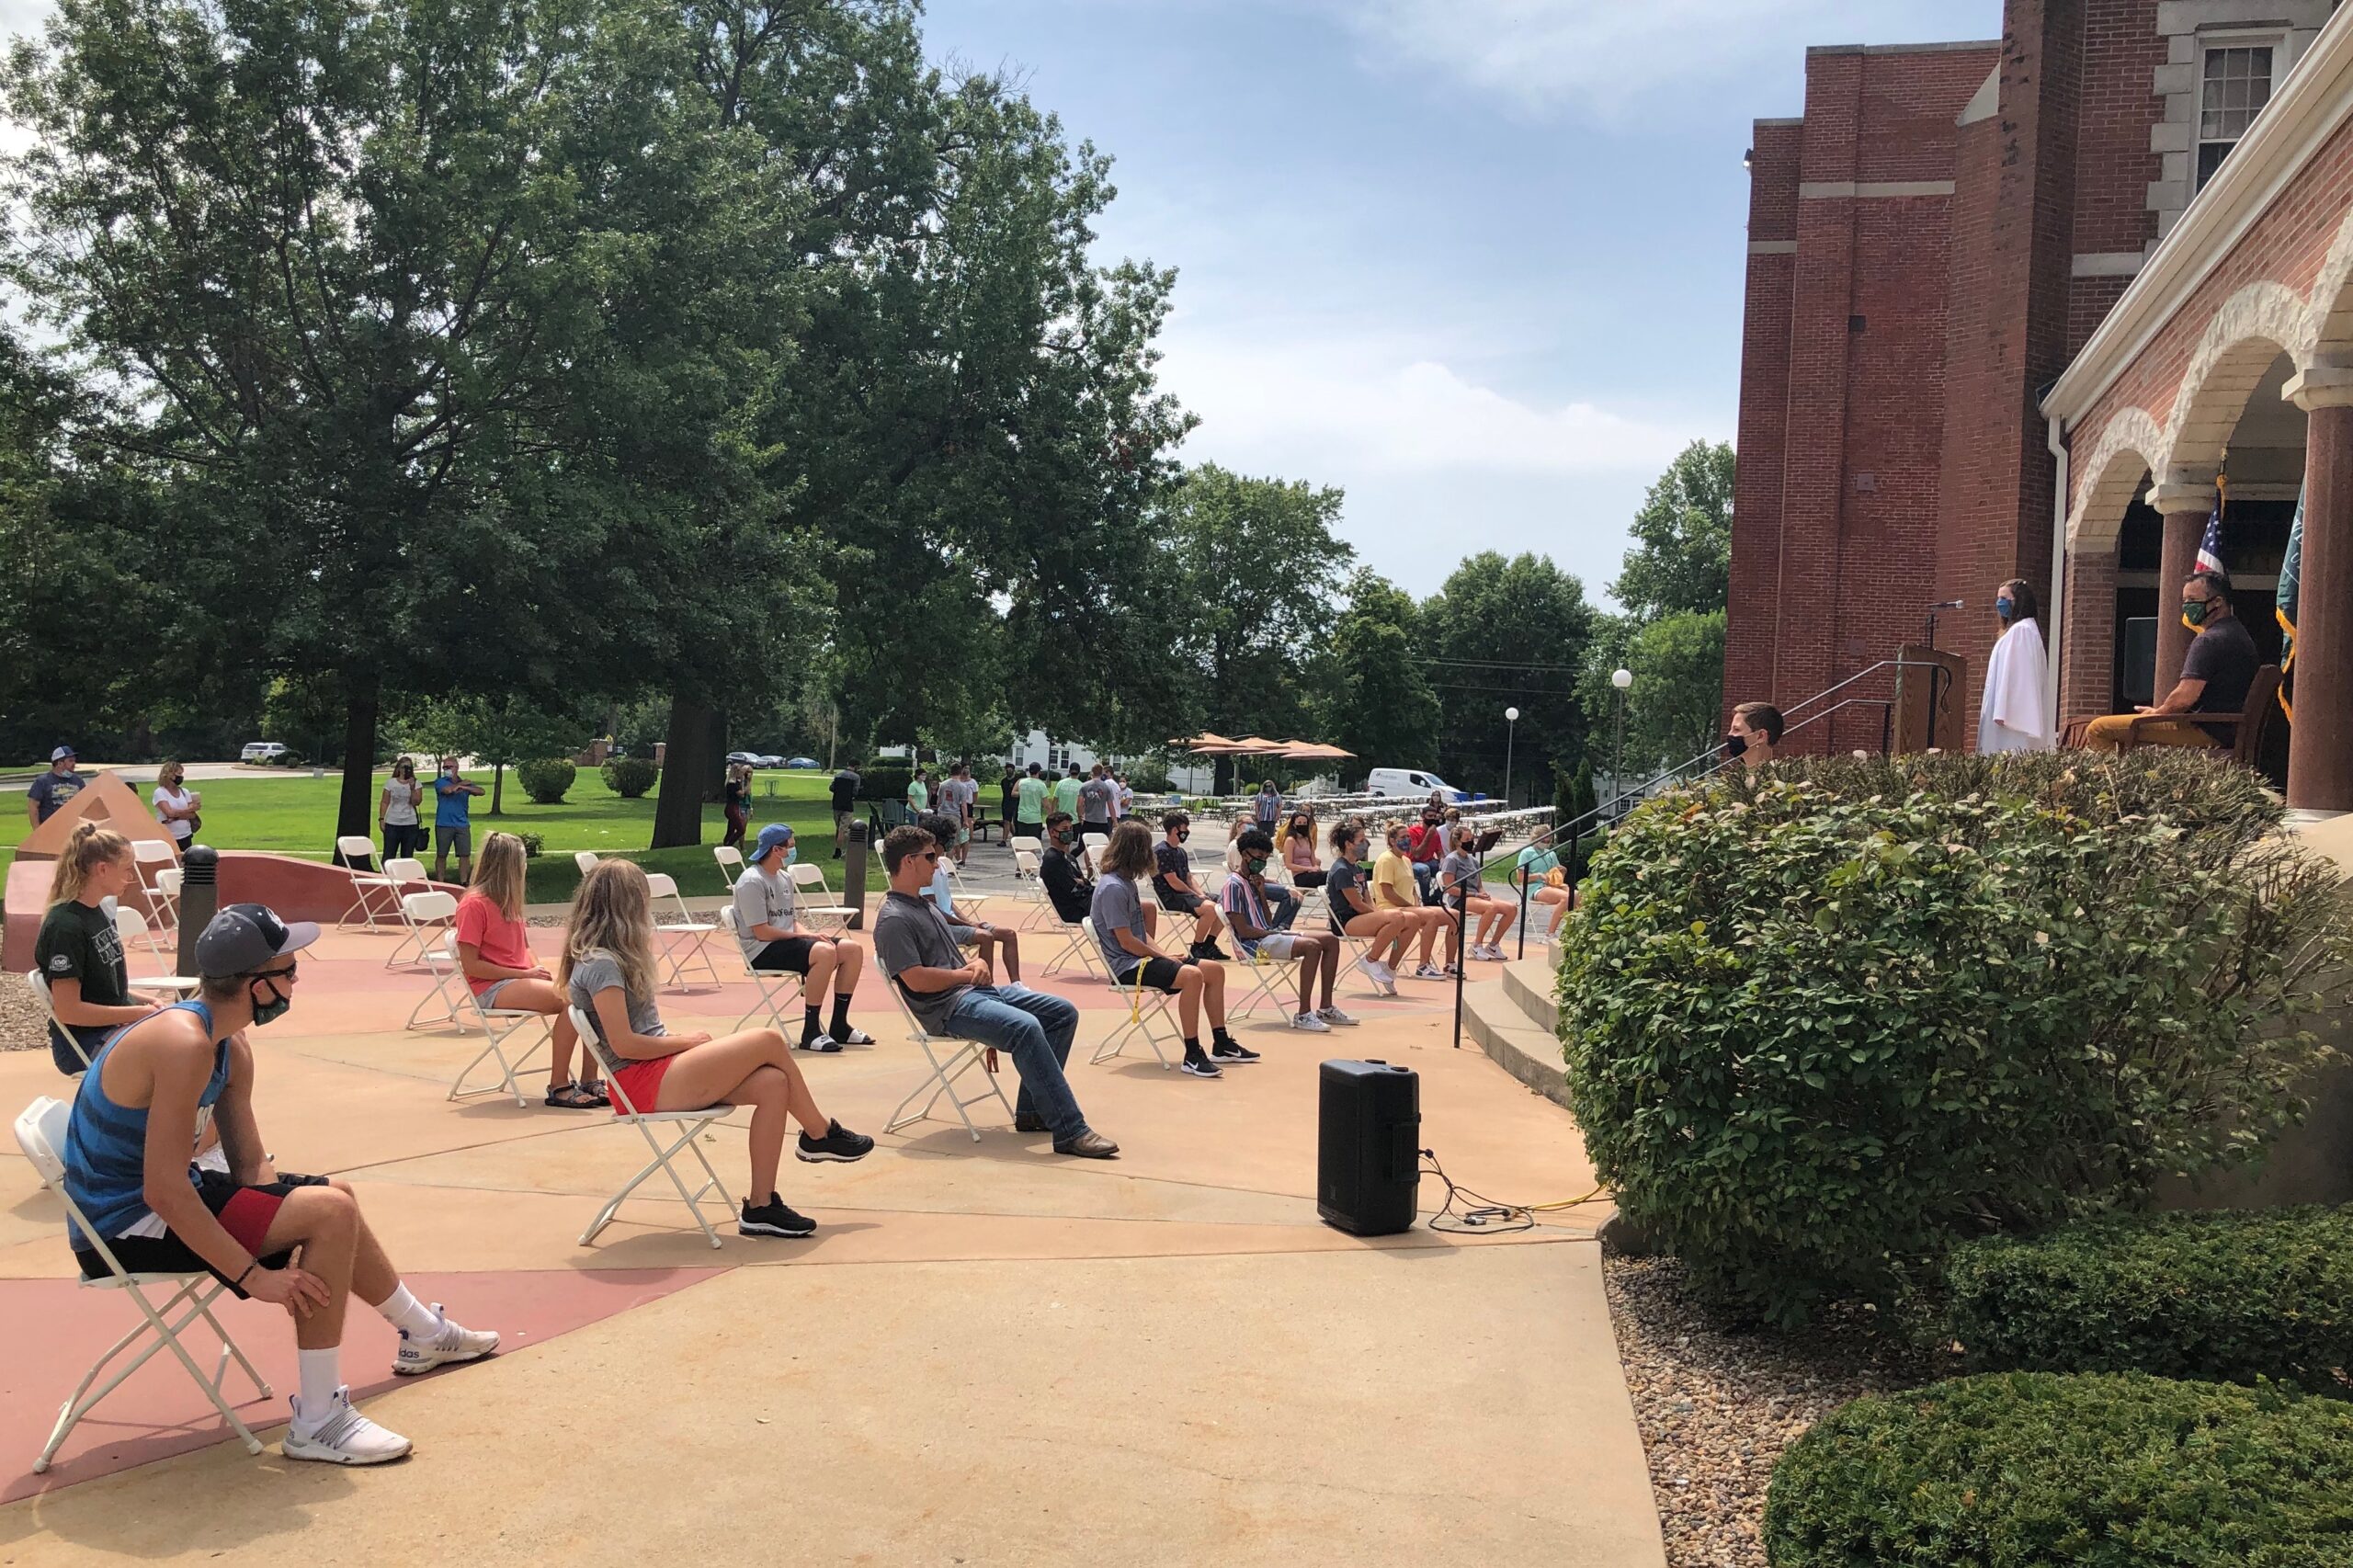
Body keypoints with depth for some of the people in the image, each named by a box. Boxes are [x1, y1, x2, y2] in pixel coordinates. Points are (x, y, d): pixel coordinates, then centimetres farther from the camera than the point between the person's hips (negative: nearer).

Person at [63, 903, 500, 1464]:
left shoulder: (231, 1048, 4)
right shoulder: (183, 1044, -28)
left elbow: (251, 1165, 6)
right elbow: (163, 1191, -31)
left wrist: (283, 1218, -9)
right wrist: (255, 1274, -29)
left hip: (161, 1198, 10)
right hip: (126, 1227, -10)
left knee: (335, 1197, 20)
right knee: (329, 1212, -22)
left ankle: (424, 1333, 39)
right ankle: (317, 1422, -16)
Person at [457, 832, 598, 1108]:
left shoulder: (509, 902, 18)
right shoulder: (474, 904, -8)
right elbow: (470, 965, -14)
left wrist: (539, 971, -1)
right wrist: (525, 974, -15)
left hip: (522, 979, 8)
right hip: (492, 988, -8)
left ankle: (588, 1081, -15)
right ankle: (558, 1088, -23)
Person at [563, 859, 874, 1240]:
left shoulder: (604, 957, 18)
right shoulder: (601, 965, -14)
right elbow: (623, 1043, -20)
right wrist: (686, 1041, -9)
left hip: (662, 1069, 10)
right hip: (645, 1083, -10)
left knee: (773, 1083, -9)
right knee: (769, 1041, -13)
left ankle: (760, 1207, -8)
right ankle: (820, 1134, 8)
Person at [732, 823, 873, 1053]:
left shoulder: (785, 877, 16)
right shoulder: (752, 882, -13)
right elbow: (761, 932, -18)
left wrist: (807, 932, -4)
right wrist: (803, 935, -15)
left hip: (787, 941, 10)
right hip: (762, 951, -9)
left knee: (853, 950, -4)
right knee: (825, 952, -33)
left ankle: (839, 1026, 3)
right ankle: (811, 1033, -27)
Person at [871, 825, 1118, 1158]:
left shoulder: (924, 906, 22)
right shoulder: (893, 920, -10)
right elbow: (916, 980, -20)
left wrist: (977, 964, 3)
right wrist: (967, 974, -7)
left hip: (975, 991, 10)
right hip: (948, 1008, -10)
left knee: (1063, 1013, 2)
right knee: (1025, 1027, -33)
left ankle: (1032, 1110, 3)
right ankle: (1070, 1132, -32)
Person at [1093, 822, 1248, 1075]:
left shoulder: (1127, 883, 15)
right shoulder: (1112, 888, -17)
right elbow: (1127, 942, -20)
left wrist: (1164, 955, 0)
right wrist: (1164, 958, -9)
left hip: (1141, 957, 10)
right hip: (1126, 965, -10)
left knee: (1215, 970, 5)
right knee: (1191, 975, -31)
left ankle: (1221, 1044, 14)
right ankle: (1192, 1056, -26)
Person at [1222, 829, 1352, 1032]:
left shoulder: (1253, 882, 18)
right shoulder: (1234, 885, -11)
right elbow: (1243, 930, -18)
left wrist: (1262, 893, 4)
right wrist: (1277, 933, -13)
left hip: (1268, 935, 10)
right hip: (1254, 945, -10)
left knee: (1331, 940, 2)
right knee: (1312, 945, -30)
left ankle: (1326, 1009, 3)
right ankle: (1303, 1015, -28)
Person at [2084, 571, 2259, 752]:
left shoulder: (2208, 640, -17)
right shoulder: (2239, 634, 18)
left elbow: (2184, 698, -24)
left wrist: (2156, 713, -4)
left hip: (2205, 731, -11)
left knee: (2098, 730, -15)